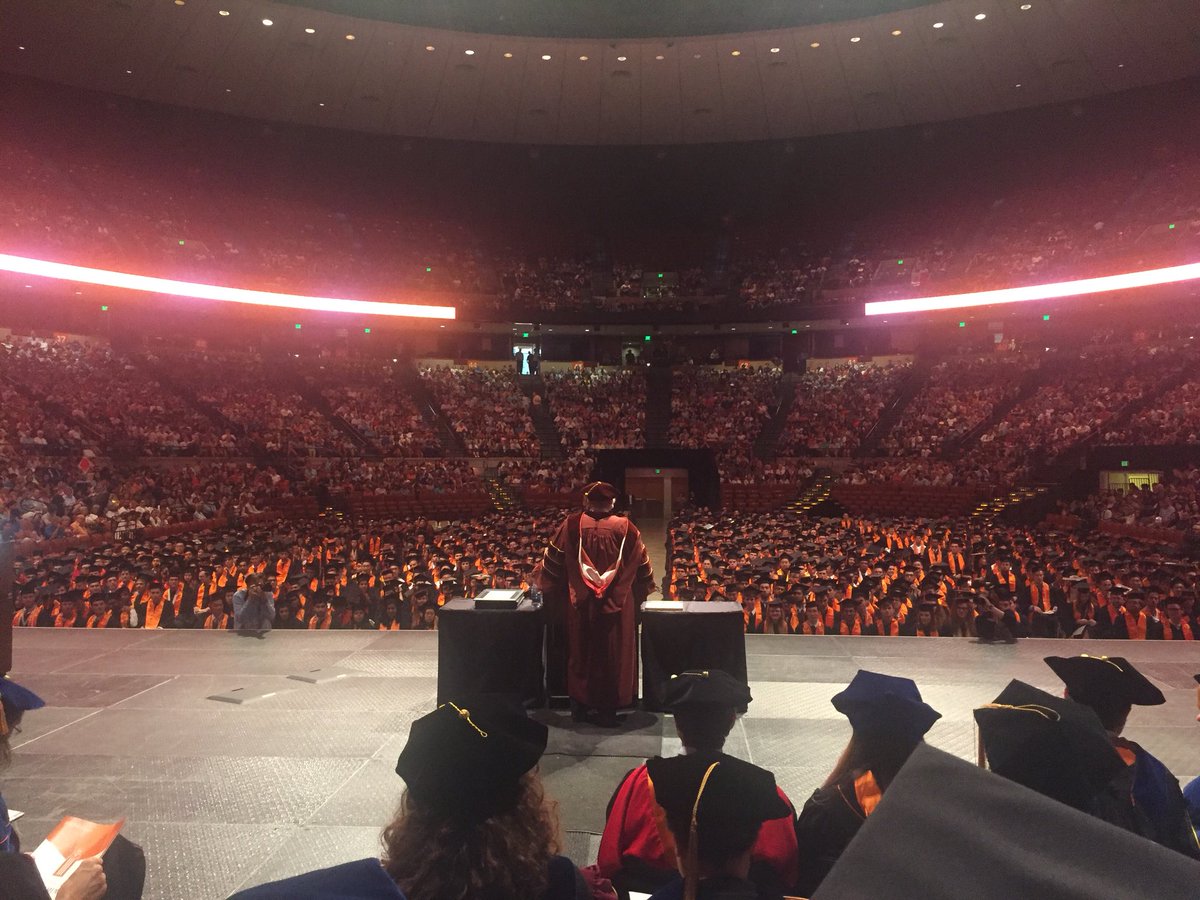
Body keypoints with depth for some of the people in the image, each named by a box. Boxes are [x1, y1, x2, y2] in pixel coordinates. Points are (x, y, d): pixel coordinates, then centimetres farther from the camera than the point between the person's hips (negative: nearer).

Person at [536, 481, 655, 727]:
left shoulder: (572, 525, -9)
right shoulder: (625, 527, -10)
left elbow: (552, 560, 1)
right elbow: (642, 565, 1)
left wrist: (543, 584, 20)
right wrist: (639, 593, 18)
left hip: (580, 605, 1)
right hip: (616, 606, -1)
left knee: (581, 654, 17)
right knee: (611, 655, 12)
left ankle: (580, 706, 29)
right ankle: (607, 711, 21)